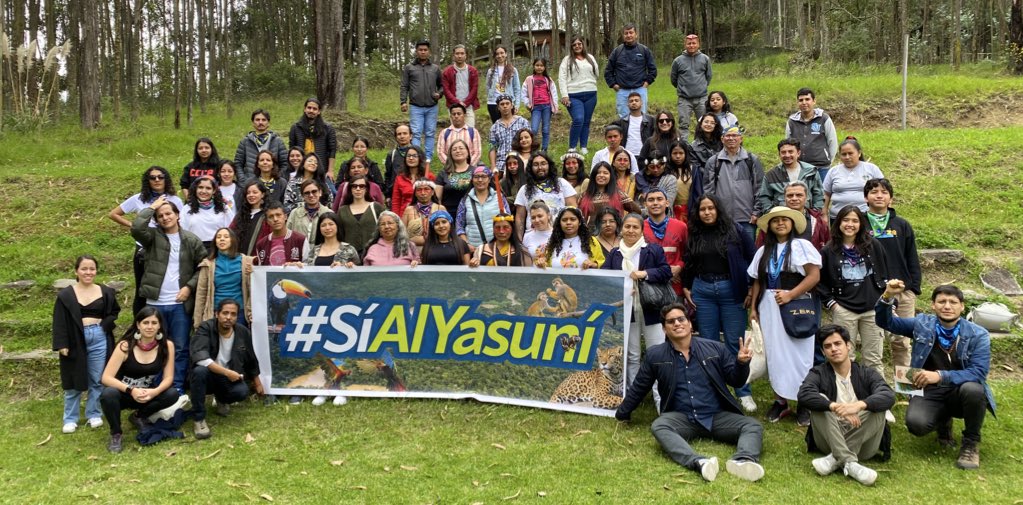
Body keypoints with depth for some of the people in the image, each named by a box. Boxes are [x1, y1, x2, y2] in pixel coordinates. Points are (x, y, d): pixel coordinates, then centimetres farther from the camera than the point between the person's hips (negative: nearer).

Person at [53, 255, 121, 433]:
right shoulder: (65, 295, -1)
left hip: (99, 340, 2)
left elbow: (115, 312, 16)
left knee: (97, 381, 9)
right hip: (75, 341, -2)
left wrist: (105, 323, -4)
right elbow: (60, 322, -2)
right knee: (74, 381, 6)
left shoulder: (106, 292, 5)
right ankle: (70, 419, 17)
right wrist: (61, 345, -10)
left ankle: (94, 415, 23)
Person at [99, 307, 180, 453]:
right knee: (109, 394, -36)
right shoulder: (125, 346, -20)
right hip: (123, 393, -2)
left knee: (172, 394, -25)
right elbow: (106, 378, -23)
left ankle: (139, 416, 5)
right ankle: (115, 434, -9)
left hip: (147, 394, 3)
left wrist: (155, 392, -34)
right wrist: (131, 391, -37)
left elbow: (168, 377, -12)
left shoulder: (167, 345, -14)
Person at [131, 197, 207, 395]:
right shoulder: (153, 236, 2)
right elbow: (136, 228, -19)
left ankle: (177, 388, 13)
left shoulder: (191, 240, 3)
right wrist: (151, 207, -8)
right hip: (155, 303, 1)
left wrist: (189, 286, -8)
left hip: (180, 303, 0)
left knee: (180, 348, 4)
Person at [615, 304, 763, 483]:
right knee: (658, 426, -33)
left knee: (753, 426, -22)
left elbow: (736, 381, 9)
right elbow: (638, 388, 16)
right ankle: (699, 462, -55)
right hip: (681, 418, -1)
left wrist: (742, 363, -13)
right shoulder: (655, 355, 4)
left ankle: (743, 461, -50)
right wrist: (622, 414, 24)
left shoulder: (715, 348, 5)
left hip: (717, 416, 2)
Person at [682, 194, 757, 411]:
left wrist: (751, 288, -4)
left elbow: (752, 258, -1)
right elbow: (687, 263, 18)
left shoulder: (734, 230, -2)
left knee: (735, 343, 0)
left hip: (731, 290, -2)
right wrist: (686, 287, 9)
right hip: (702, 291, 3)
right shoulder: (693, 235, 7)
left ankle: (744, 393, 10)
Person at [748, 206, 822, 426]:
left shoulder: (801, 246, -1)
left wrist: (790, 294, -17)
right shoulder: (764, 251, 14)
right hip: (769, 307, 4)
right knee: (775, 354, 5)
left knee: (798, 354, -1)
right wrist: (753, 307, 7)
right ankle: (780, 401, 14)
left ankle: (804, 403, 9)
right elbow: (758, 281, 15)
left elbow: (815, 275, -11)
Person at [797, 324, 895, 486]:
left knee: (877, 407, -23)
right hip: (829, 440, 0)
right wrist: (835, 407, -35)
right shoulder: (818, 373, 4)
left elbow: (889, 396, -16)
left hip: (862, 442, 0)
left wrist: (860, 405, -35)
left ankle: (835, 459, -30)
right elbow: (804, 395, -19)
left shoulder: (867, 374, 6)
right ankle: (849, 463, -39)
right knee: (820, 401, -23)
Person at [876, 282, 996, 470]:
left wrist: (940, 376, -32)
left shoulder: (978, 335, -8)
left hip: (961, 393, -1)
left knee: (972, 389, -37)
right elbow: (885, 322, 1)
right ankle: (943, 421, 13)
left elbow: (978, 372, -19)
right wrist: (888, 297, -19)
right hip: (930, 393, 1)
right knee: (916, 424, -29)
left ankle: (971, 443, -7)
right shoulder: (923, 324, -1)